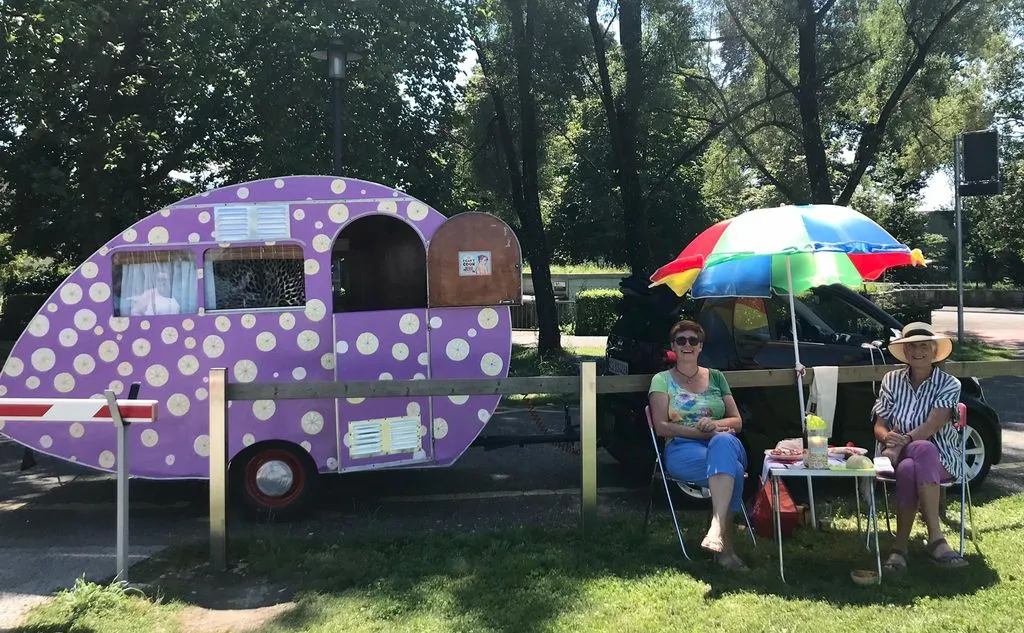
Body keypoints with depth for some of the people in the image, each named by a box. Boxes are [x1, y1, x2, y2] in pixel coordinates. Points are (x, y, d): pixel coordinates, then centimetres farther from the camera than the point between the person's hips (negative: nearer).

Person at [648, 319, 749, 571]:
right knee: (733, 470, -36)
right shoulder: (662, 380, 14)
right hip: (682, 449, -2)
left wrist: (715, 424, -7)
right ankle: (726, 545, -38)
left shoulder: (716, 377, 23)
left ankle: (717, 528, -51)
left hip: (727, 444, 2)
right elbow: (661, 426, 0)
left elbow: (737, 422, 18)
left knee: (723, 442, -40)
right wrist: (699, 431, -14)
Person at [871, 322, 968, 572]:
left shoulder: (948, 384, 1)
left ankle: (900, 545, -36)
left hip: (940, 458, -1)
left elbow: (932, 426, -14)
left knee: (910, 469, -39)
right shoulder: (891, 380, 9)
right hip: (898, 455, 1)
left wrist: (902, 442, -31)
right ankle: (935, 537, -34)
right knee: (909, 468, -38)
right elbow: (879, 426, 6)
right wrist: (889, 438, -19)